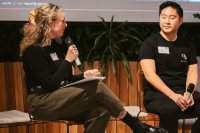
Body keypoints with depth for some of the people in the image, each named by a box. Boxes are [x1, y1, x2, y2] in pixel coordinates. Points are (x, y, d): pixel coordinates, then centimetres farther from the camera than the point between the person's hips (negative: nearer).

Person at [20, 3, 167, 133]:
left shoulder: (54, 45, 15)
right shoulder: (34, 50, -12)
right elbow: (50, 84, -18)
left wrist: (84, 76, 2)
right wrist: (68, 60, -15)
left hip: (60, 99, 8)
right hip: (42, 103, -8)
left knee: (101, 110, -21)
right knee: (97, 87, -23)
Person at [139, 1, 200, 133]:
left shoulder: (187, 45, 14)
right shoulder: (149, 43, -1)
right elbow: (150, 75, -12)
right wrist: (173, 95, -25)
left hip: (183, 92, 5)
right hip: (156, 93, -5)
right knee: (171, 109, -39)